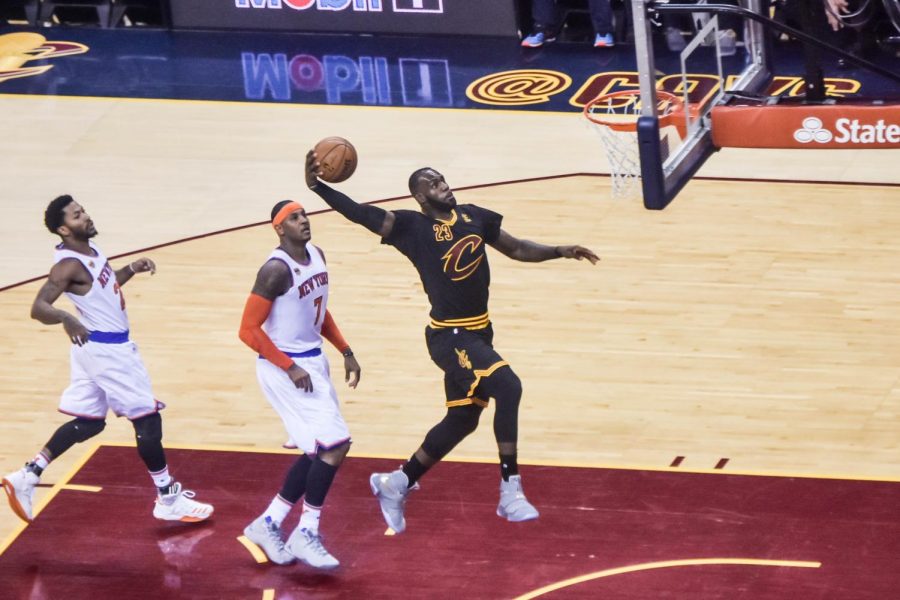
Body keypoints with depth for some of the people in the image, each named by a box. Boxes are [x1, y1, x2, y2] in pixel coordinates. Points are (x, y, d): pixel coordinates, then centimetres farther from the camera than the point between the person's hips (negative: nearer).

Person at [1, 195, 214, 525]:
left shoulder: (90, 250, 6)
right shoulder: (69, 264, -22)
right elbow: (39, 307, -31)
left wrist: (132, 269, 8)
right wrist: (66, 319, -50)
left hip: (107, 346, 10)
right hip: (106, 349, -10)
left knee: (88, 421, 17)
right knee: (148, 419, -2)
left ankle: (26, 477, 16)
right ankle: (168, 499, 7)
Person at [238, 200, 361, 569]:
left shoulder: (316, 256, 6)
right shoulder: (276, 269, -20)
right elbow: (248, 330, -21)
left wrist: (345, 351, 14)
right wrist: (289, 367, -21)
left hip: (313, 362, 9)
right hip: (284, 367, -9)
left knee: (318, 451, 12)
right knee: (335, 443, -14)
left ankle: (269, 524, 23)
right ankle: (306, 536, -4)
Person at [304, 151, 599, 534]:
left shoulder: (473, 216, 8)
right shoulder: (412, 227, -10)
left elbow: (516, 249, 20)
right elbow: (361, 214, -18)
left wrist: (561, 252, 9)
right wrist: (317, 187, -31)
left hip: (478, 332, 8)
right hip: (449, 337, -8)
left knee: (462, 419, 16)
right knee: (507, 387, -25)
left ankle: (396, 484, 33)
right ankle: (510, 493, -21)